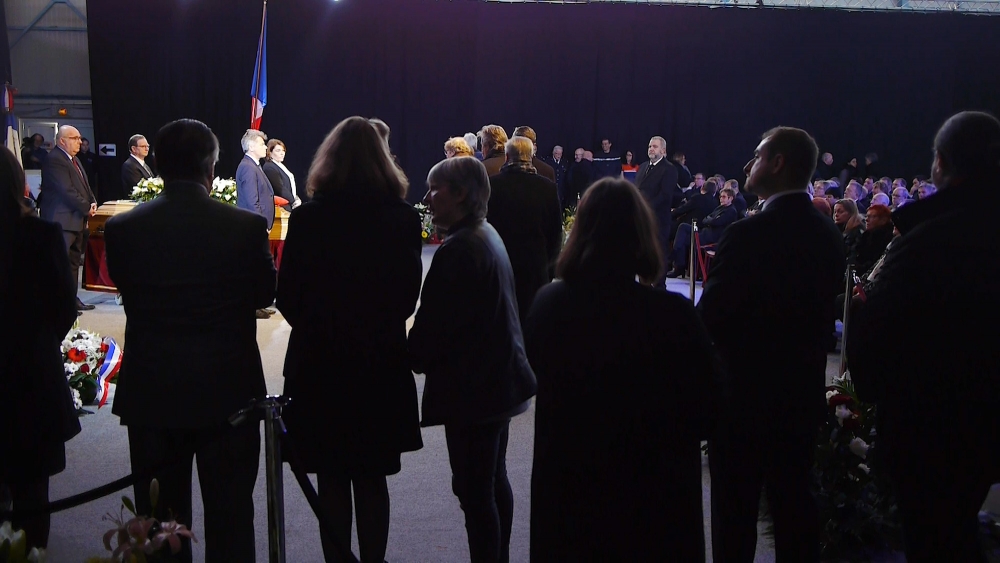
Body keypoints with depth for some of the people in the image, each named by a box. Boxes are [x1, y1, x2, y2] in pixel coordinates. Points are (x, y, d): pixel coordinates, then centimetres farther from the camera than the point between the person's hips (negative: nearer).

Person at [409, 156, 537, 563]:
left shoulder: (458, 248, -21)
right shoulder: (487, 235, 10)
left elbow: (434, 320, -19)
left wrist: (416, 358, 1)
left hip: (471, 384, -10)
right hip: (498, 376, 10)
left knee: (474, 488, -1)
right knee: (494, 478, 20)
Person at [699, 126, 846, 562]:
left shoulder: (747, 235, -21)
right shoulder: (829, 236, 1)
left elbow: (711, 317, -18)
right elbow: (825, 313, 8)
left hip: (743, 396, -6)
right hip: (803, 395, 7)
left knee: (735, 514, 6)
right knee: (795, 508, 17)